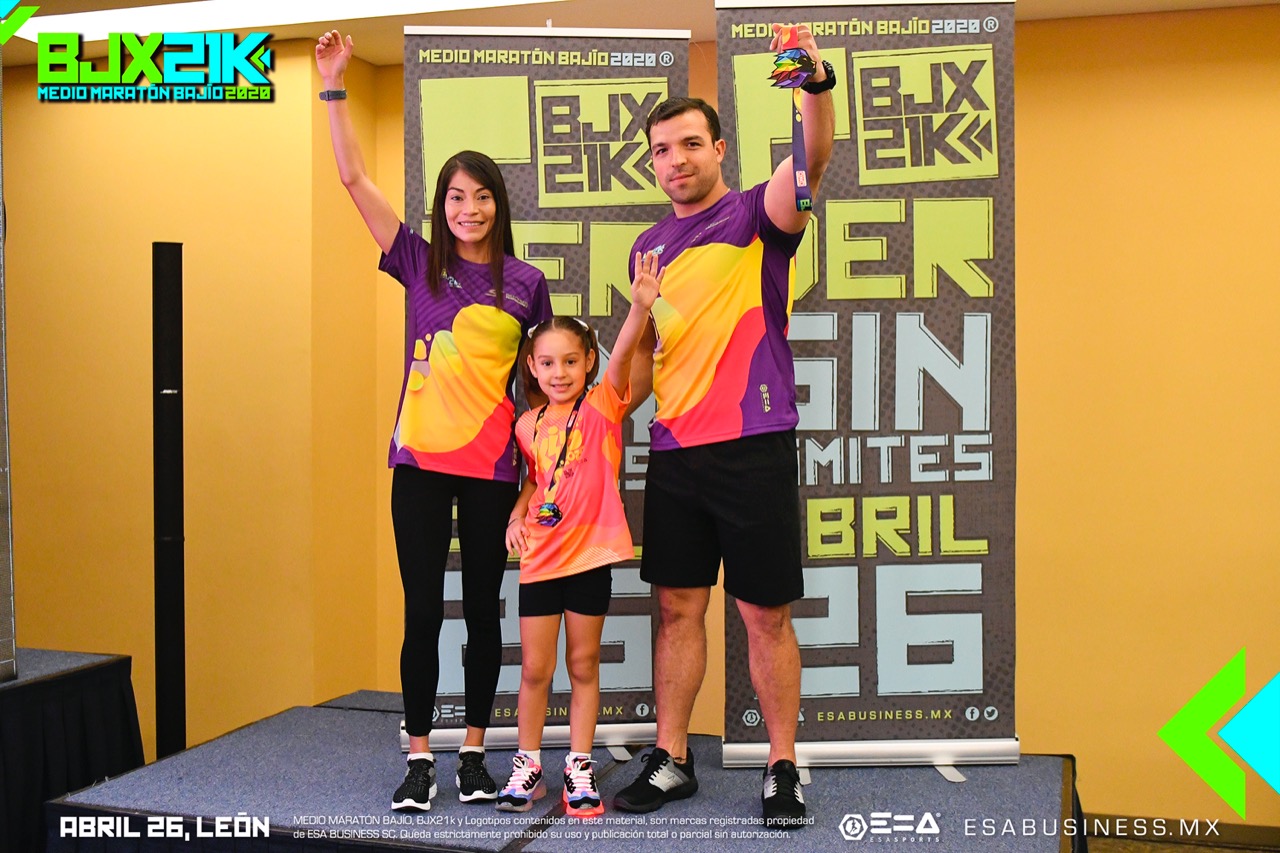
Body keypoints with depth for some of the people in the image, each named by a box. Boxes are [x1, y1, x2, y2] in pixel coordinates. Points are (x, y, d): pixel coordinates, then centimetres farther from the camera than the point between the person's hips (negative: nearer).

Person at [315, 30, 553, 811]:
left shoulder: (526, 283, 4)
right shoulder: (419, 262, 3)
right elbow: (354, 177, 0)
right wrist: (334, 86, -5)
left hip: (492, 468, 0)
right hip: (420, 460, 0)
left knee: (483, 612, 8)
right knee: (423, 612, 3)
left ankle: (474, 752, 21)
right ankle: (420, 759, 14)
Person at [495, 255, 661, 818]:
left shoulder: (603, 407, -6)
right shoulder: (529, 426, 4)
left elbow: (622, 355, -25)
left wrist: (640, 306, -42)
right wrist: (517, 514, 1)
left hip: (590, 553, -3)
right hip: (540, 556, 3)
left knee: (583, 666, 8)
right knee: (535, 669, 8)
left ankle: (579, 766, 20)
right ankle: (528, 765, 22)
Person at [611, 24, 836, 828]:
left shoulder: (756, 216, -3)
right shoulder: (650, 246, 14)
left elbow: (810, 161, -25)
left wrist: (817, 84, -42)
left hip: (753, 447, -5)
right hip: (674, 451, 5)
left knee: (766, 615, 2)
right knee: (679, 606, 10)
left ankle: (783, 768, 15)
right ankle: (671, 760, 21)